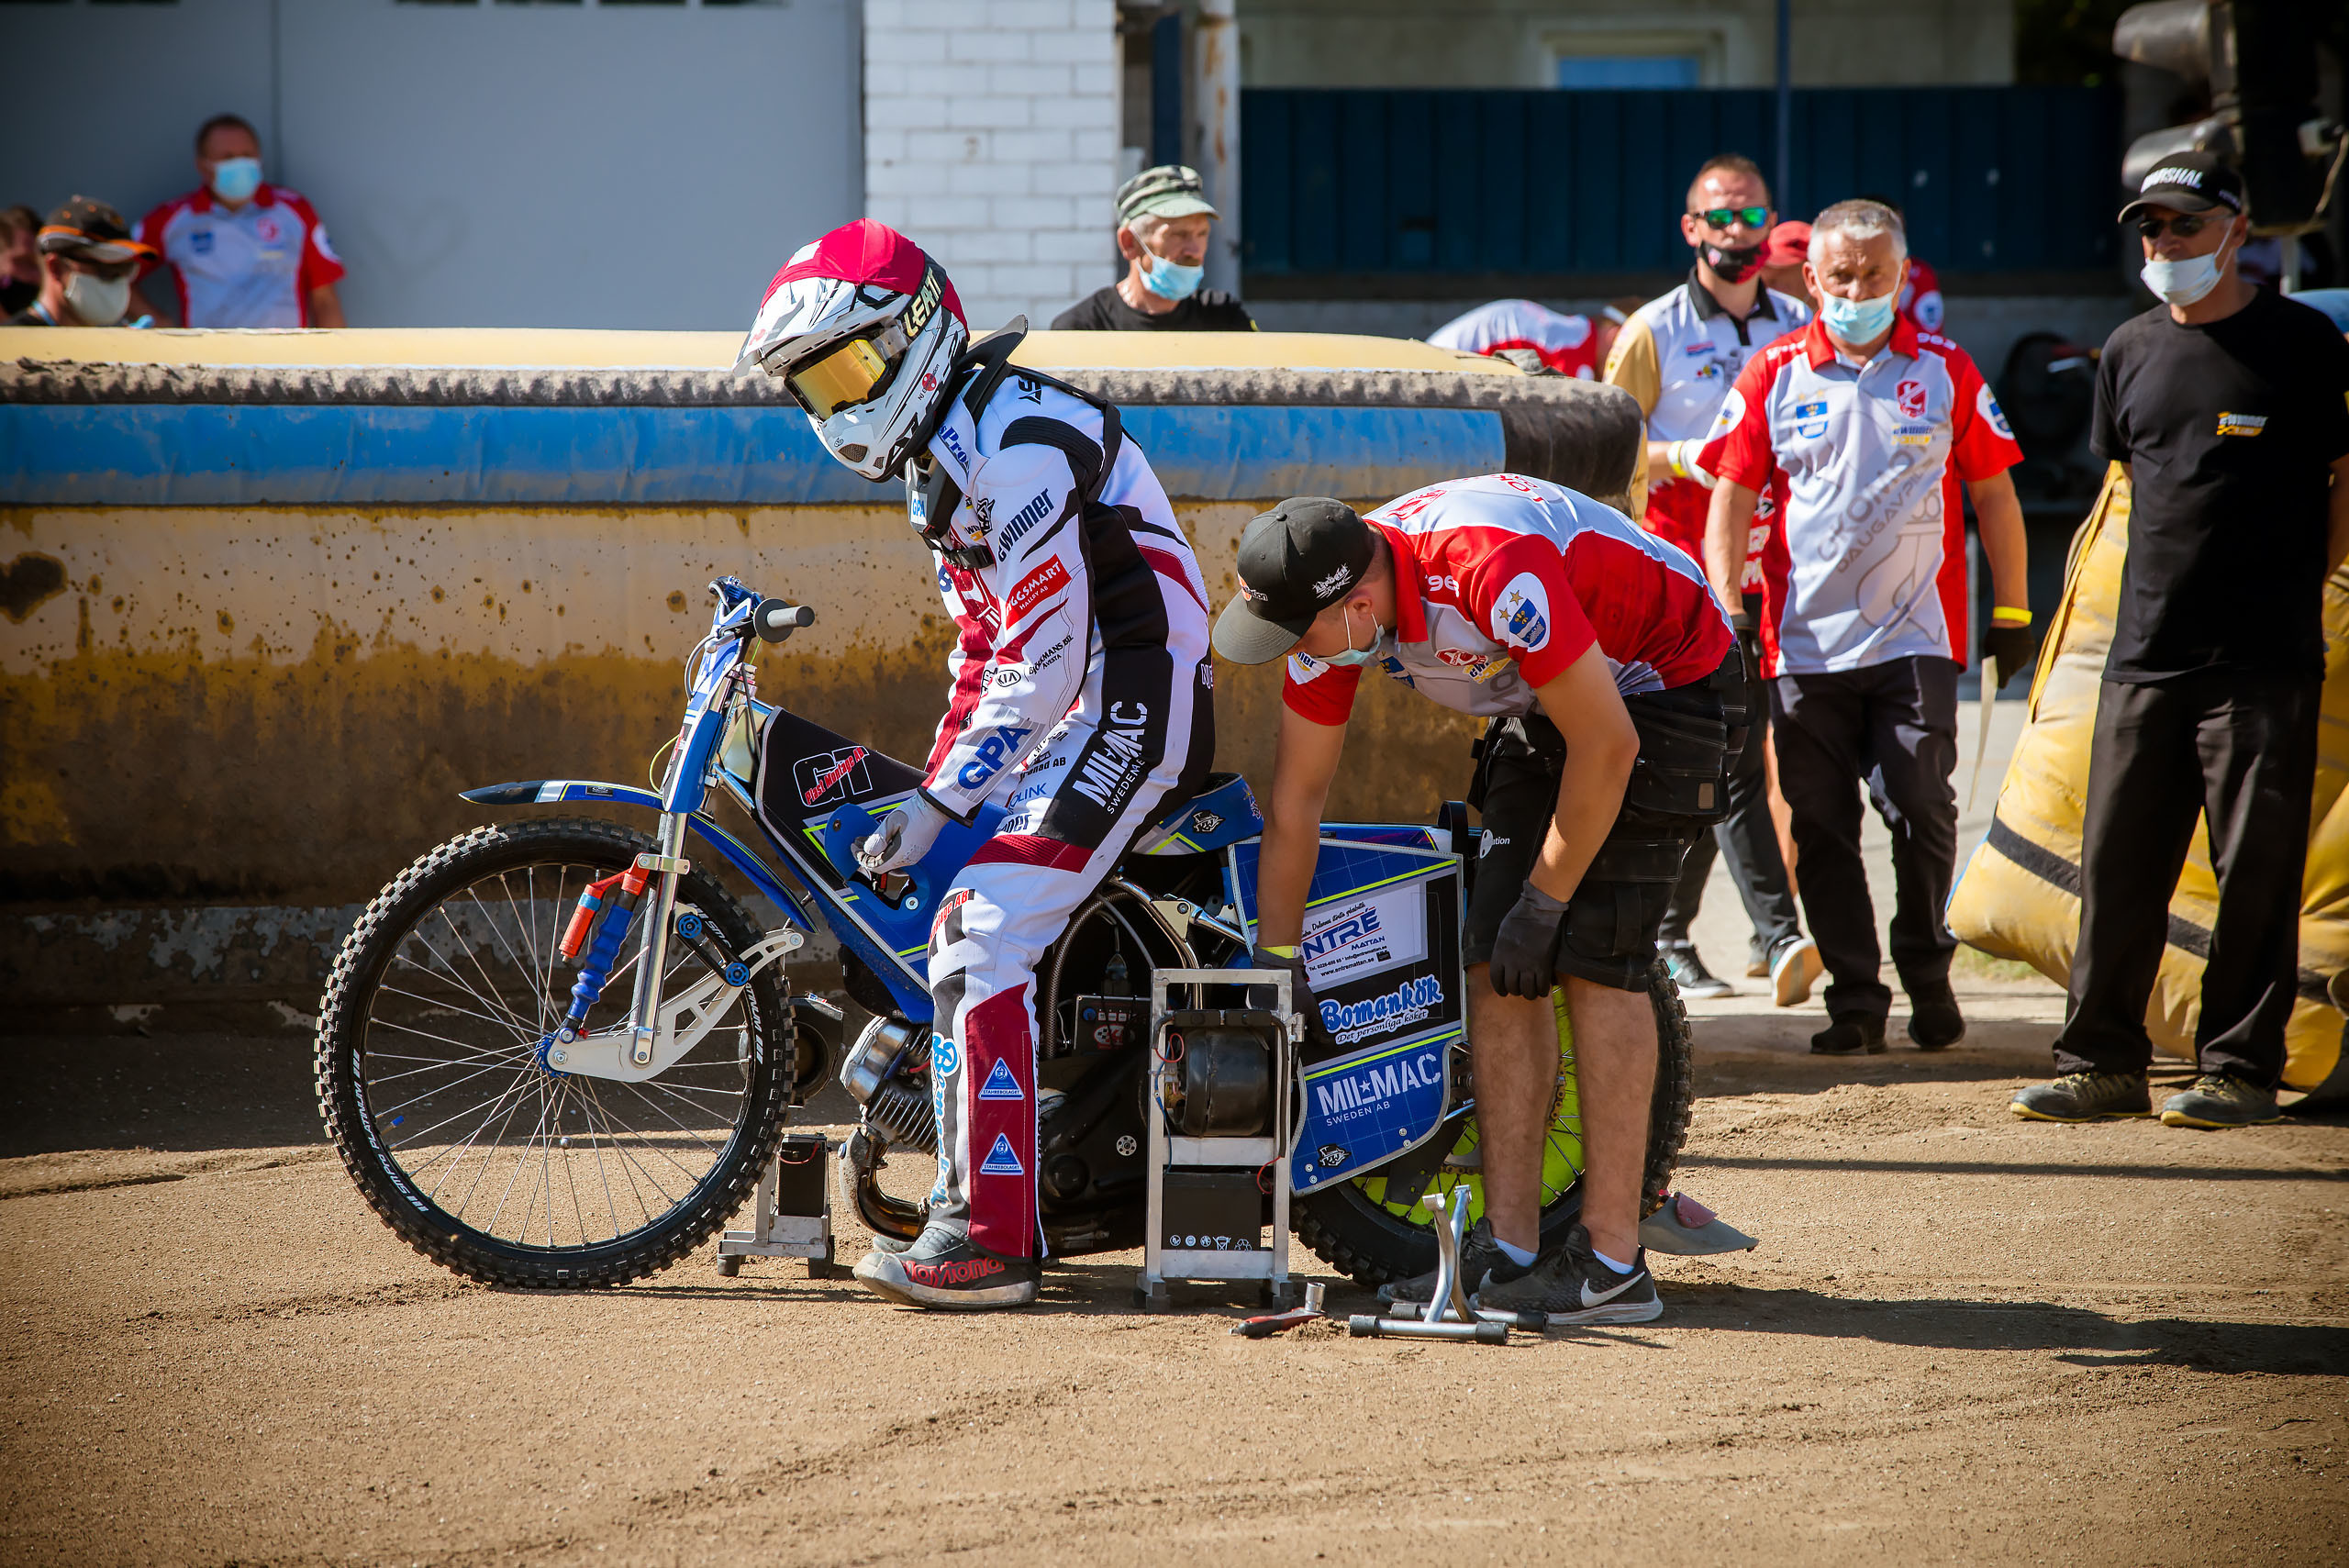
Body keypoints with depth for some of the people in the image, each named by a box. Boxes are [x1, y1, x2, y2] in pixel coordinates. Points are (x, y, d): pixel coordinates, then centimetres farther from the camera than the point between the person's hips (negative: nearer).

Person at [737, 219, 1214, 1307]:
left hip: (1128, 703, -11)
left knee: (988, 939, -18)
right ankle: (972, 1202, 20)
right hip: (1074, 714, 11)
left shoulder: (1013, 442, -18)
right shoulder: (939, 460, 16)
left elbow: (1044, 666, -21)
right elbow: (984, 654, 20)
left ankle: (990, 1238, -21)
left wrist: (940, 806, -19)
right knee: (955, 925, 12)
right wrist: (930, 796, 11)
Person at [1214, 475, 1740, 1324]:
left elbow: (1604, 747, -29)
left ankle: (1613, 1262, -16)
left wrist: (1543, 905, -20)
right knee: (1495, 964, -1)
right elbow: (1295, 798, -1)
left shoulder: (1494, 568, -37)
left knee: (1594, 957, -16)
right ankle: (1509, 1250, 3)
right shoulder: (1329, 611, -13)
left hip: (1663, 682, -8)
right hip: (1544, 700, 8)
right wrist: (1275, 964, 1)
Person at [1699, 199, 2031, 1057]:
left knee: (1922, 810, -8)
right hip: (1804, 642, 1)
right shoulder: (1773, 375, 5)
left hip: (1912, 639, -1)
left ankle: (1927, 973, 12)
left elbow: (1993, 495, 11)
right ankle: (1854, 997, 10)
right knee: (1822, 826, 2)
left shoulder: (1946, 373, 5)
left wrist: (2012, 613, 10)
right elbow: (1731, 497, 7)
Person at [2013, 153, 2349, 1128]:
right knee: (2117, 863, 5)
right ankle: (2102, 1064, 12)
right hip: (2146, 654, 5)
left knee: (2257, 870, -2)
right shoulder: (2131, 352, 12)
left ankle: (2240, 1067, 5)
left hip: (2265, 660, -5)